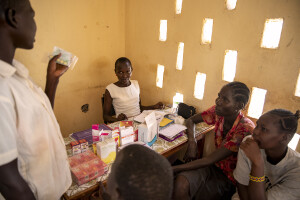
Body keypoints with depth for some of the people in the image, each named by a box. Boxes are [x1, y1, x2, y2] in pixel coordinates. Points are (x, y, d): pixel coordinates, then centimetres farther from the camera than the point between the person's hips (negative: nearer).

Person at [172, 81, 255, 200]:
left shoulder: (245, 129, -27)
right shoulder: (217, 112, -10)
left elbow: (210, 160, -29)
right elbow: (191, 120, 6)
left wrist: (173, 169, -27)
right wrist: (192, 143, -14)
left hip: (230, 178, -4)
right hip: (215, 167, 5)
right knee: (181, 182, -25)